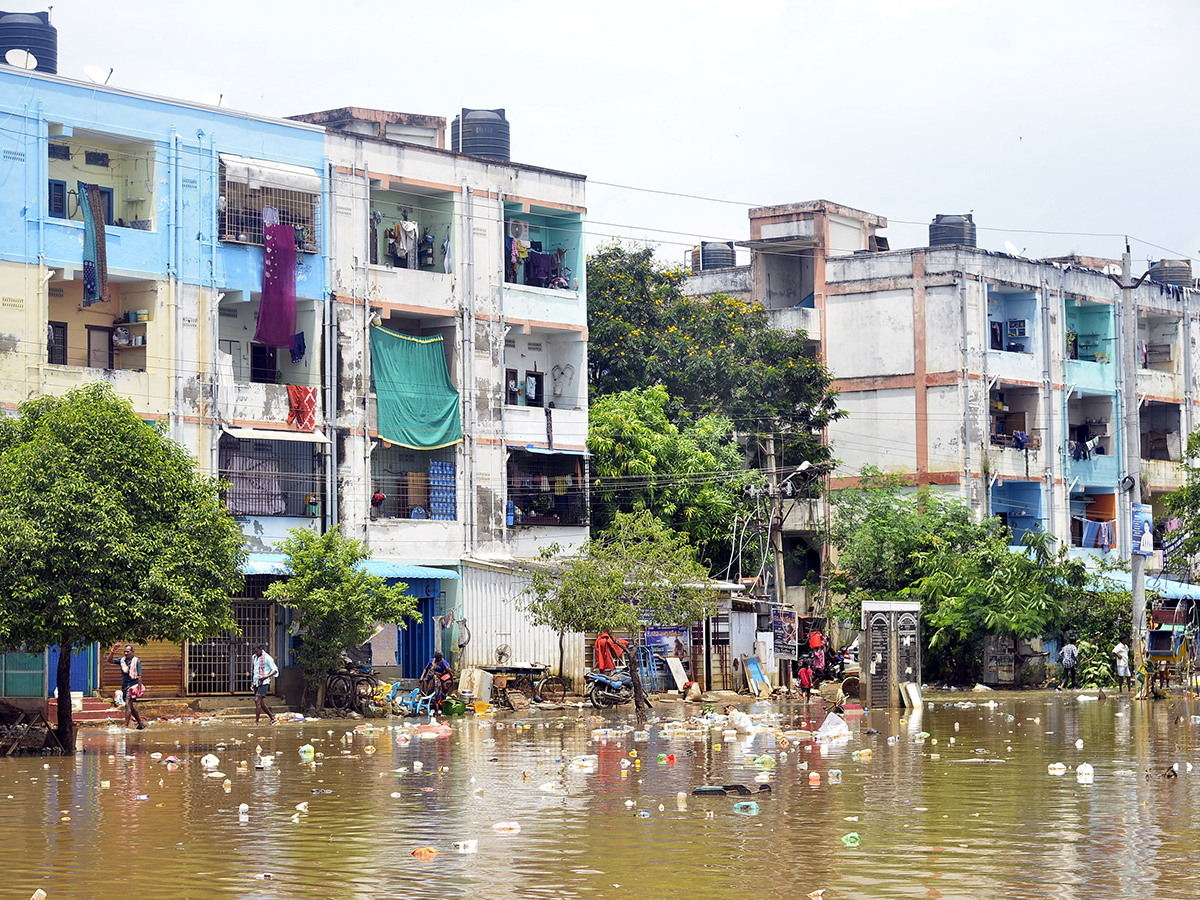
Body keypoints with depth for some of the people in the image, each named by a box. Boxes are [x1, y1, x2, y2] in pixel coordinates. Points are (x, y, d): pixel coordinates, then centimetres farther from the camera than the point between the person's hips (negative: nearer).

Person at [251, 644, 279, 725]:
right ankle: (272, 717, 22)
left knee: (258, 701, -15)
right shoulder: (254, 657, 16)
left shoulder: (267, 658, -6)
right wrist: (252, 682, 19)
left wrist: (266, 676, -21)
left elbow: (275, 670, -6)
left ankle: (256, 722, -14)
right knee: (261, 703, 9)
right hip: (256, 682, 8)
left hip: (263, 682, -8)